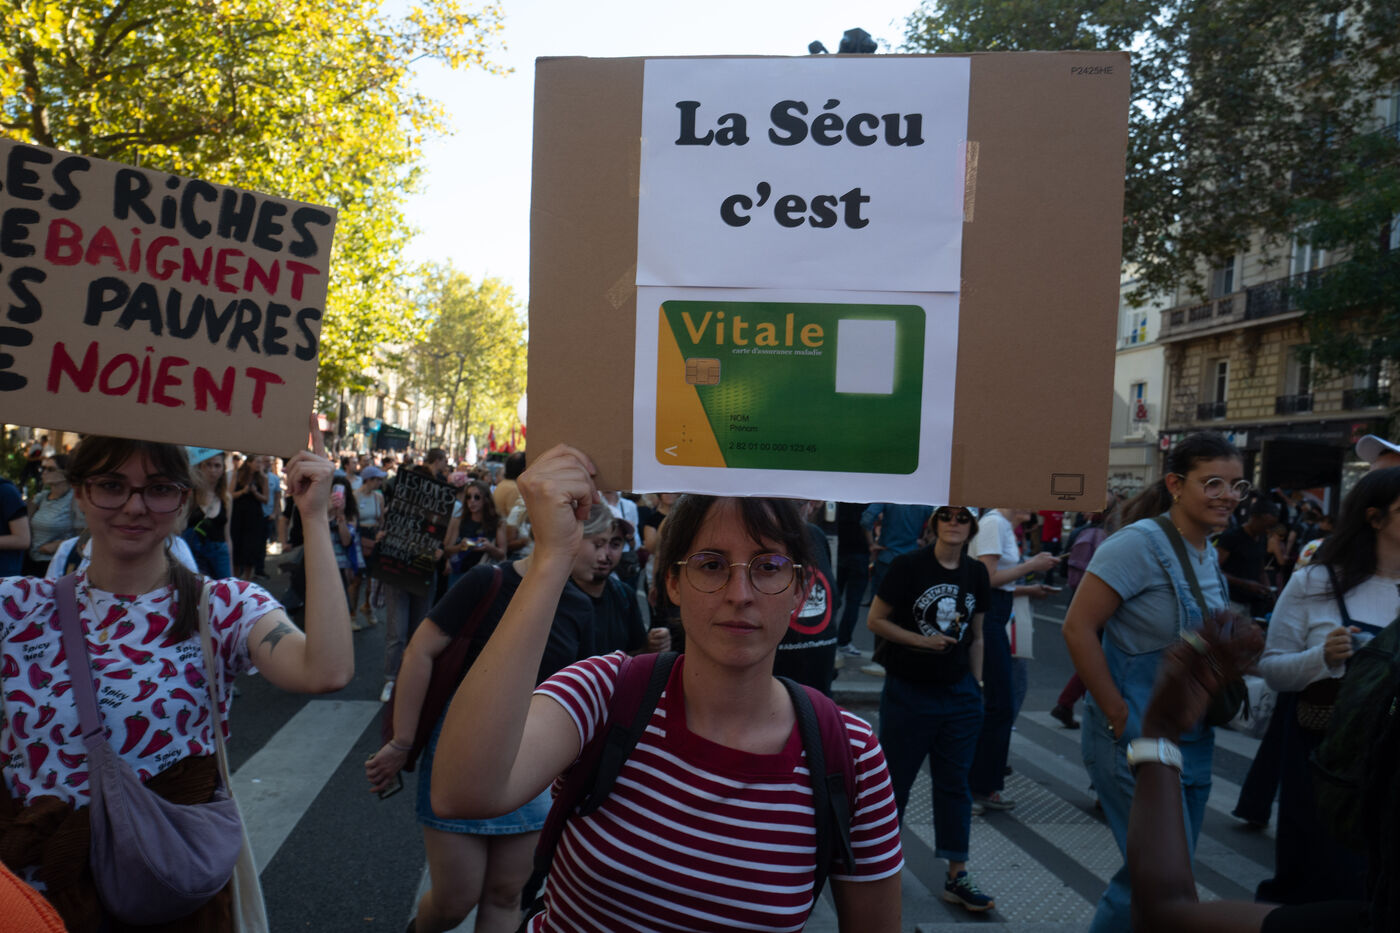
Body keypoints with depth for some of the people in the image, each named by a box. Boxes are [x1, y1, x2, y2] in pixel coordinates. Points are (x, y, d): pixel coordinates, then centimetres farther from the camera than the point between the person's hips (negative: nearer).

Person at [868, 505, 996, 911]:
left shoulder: (976, 573, 4)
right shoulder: (908, 565, -11)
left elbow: (976, 637, 12)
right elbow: (875, 620, -9)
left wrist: (977, 685, 11)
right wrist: (922, 640, -17)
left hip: (959, 694, 4)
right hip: (908, 692, -4)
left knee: (955, 783, 9)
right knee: (895, 779, 8)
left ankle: (957, 877, 19)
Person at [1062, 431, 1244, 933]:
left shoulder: (1207, 553, 9)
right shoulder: (1141, 543, -17)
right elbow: (1078, 628, -21)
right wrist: (1119, 716, -19)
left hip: (1192, 738, 8)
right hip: (1137, 739, -8)